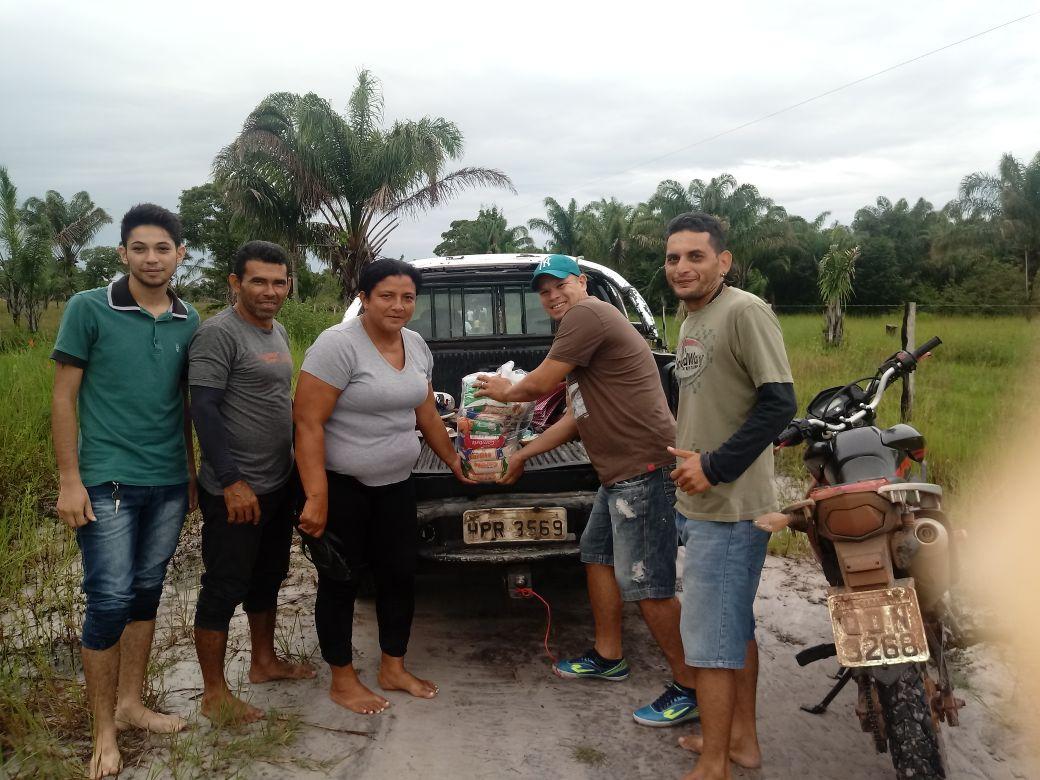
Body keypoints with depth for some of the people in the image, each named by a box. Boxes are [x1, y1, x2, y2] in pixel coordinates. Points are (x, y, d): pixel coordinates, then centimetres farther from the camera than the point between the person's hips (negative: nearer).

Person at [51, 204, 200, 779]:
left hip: (168, 484, 4)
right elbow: (64, 398, -5)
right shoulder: (88, 310, -5)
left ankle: (130, 704, 28)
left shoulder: (189, 323, 6)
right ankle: (104, 733, 11)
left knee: (146, 594, 13)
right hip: (107, 482, -4)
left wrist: (192, 473, 13)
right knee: (110, 602, -3)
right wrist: (69, 480, -9)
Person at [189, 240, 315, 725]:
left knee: (268, 576, 20)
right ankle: (214, 694, 14)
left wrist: (295, 467, 18)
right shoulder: (218, 333, -16)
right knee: (224, 588, 2)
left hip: (279, 484, 9)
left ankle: (264, 661, 37)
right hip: (234, 491, -9)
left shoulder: (276, 331, 11)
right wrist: (232, 482, -24)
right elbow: (204, 410, -21)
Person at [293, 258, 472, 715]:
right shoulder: (339, 344, -19)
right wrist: (316, 497, -26)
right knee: (341, 583, 7)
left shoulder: (416, 346, 4)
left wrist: (452, 459, 22)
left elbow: (426, 411, 17)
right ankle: (343, 681, 25)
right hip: (341, 486, -7)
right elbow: (307, 422, -22)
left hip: (396, 484, 7)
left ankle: (393, 669, 32)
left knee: (400, 575, 13)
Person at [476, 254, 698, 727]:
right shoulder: (585, 323, 24)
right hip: (621, 473, 11)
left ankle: (689, 687, 6)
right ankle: (607, 656, 35)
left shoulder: (587, 314, -10)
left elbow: (539, 385, -10)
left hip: (643, 466, -11)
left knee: (647, 584, -7)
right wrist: (524, 454, 31)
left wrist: (505, 392, 11)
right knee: (597, 554, 21)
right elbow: (575, 418, 27)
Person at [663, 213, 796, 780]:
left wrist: (715, 467, -22)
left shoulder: (745, 312, -16)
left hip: (730, 507, -10)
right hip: (700, 502, 10)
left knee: (711, 637, -2)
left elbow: (779, 403, -21)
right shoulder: (691, 321, 14)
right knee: (736, 626, 20)